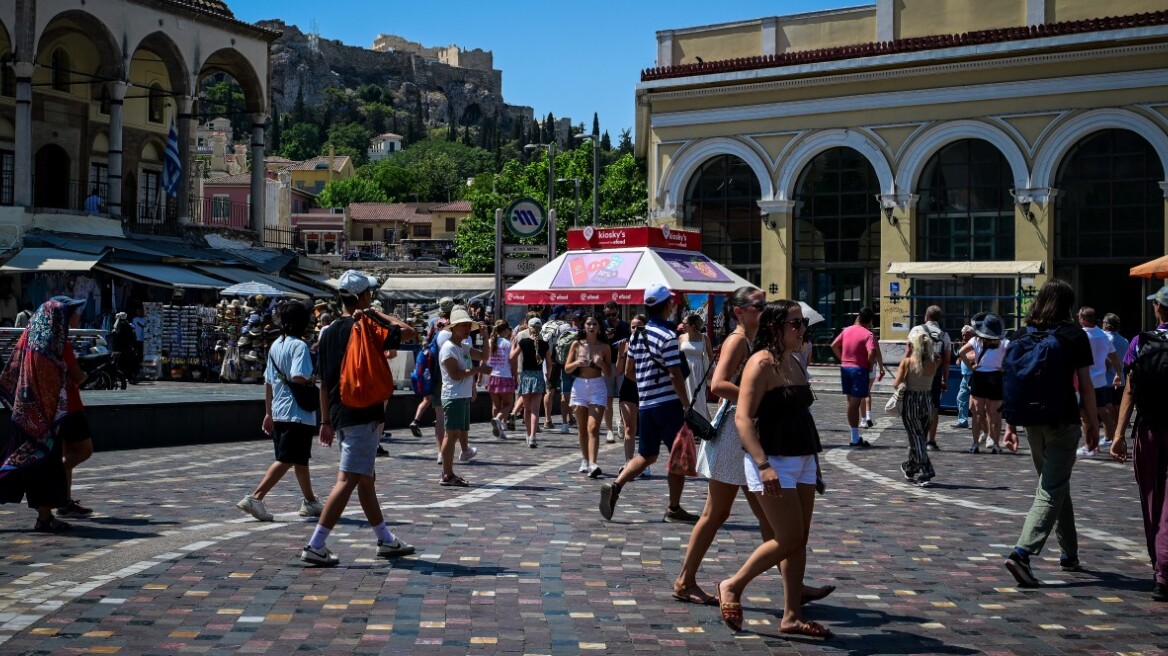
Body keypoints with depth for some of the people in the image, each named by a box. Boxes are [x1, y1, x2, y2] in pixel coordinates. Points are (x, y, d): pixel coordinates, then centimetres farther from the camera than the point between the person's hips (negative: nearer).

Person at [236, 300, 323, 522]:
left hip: (278, 412, 9)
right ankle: (255, 497, -16)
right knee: (286, 460, -8)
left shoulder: (275, 345, 12)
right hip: (297, 413, -9)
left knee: (300, 459, 19)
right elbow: (298, 376, -26)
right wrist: (312, 382, -4)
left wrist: (268, 413, 20)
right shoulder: (298, 345, -12)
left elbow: (268, 381, 16)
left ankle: (310, 501, 30)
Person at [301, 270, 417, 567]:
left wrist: (326, 421, 16)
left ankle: (386, 541, 27)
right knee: (348, 480, -8)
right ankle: (315, 546, -11)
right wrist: (377, 315, 0)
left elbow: (324, 382, 12)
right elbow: (408, 331, -6)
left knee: (366, 478, 16)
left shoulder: (329, 332, 10)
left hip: (340, 416, 9)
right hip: (363, 416, -9)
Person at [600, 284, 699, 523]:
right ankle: (674, 509, 9)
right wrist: (687, 405, -12)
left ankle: (615, 486, -3)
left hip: (645, 404, 7)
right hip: (668, 403, -7)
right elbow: (675, 375, -17)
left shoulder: (637, 335, 9)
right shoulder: (667, 337, -14)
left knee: (647, 455, 16)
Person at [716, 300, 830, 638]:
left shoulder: (793, 363, 13)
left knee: (800, 539, 8)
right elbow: (743, 417, -20)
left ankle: (792, 616, 14)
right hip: (773, 461, -9)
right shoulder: (762, 363, -14)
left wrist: (813, 458, 21)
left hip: (802, 459, 9)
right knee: (788, 539, -8)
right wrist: (763, 465, -28)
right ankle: (733, 586, 10)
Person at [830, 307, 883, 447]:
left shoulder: (847, 330, 7)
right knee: (855, 403, -5)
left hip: (845, 367, 6)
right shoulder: (868, 334, -12)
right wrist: (870, 365, -8)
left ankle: (855, 436, 21)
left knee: (851, 402, 14)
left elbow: (834, 346, 10)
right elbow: (872, 353, -25)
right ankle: (855, 438, -4)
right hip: (860, 369, -6)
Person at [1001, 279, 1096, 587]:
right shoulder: (1074, 336, -6)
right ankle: (1022, 553, -21)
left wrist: (1010, 425, 6)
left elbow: (1011, 383, 2)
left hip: (1033, 423, 5)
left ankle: (1070, 553, 31)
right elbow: (1085, 385, -7)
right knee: (1052, 491, -5)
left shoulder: (1021, 336, 5)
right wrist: (1093, 423, 3)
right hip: (1063, 423, -5)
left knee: (1055, 485, 20)